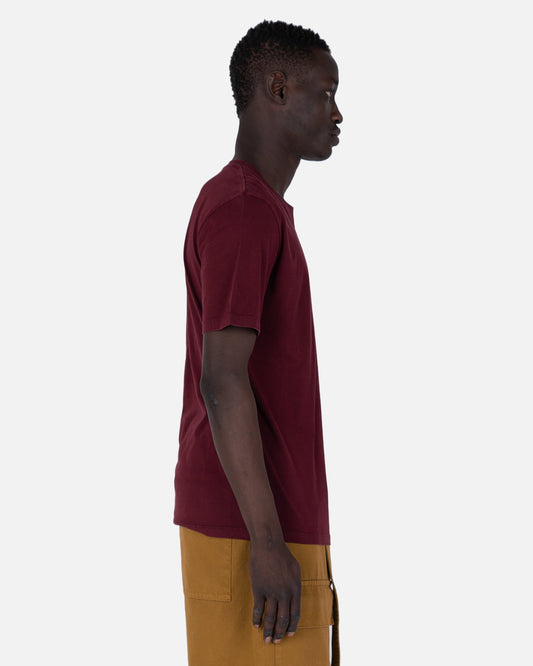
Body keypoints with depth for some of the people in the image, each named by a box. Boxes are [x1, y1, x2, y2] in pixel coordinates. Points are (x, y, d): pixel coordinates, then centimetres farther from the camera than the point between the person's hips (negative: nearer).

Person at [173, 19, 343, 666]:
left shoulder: (246, 208, 17)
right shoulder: (243, 211, -15)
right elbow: (223, 382, -22)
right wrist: (268, 543, -23)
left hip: (251, 528, 10)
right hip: (248, 534, -10)